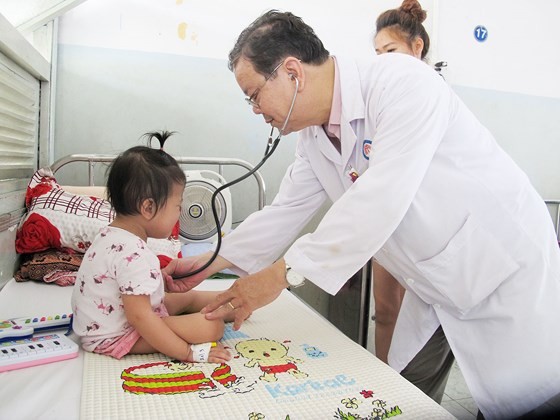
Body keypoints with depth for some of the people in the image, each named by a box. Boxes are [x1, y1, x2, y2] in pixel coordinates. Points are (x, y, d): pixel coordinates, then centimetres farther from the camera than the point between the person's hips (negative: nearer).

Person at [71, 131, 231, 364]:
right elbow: (139, 317, -33)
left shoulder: (112, 235, 2)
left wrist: (162, 279, 11)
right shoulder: (132, 253, -31)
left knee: (190, 297, 19)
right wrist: (189, 352, -28)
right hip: (116, 337, -11)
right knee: (211, 326, -22)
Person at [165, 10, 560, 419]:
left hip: (509, 270, -7)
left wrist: (282, 273, -31)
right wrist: (208, 263, 3)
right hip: (437, 286, 7)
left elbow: (379, 200, -33)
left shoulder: (403, 81, -25)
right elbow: (285, 211, 5)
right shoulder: (314, 137, 0)